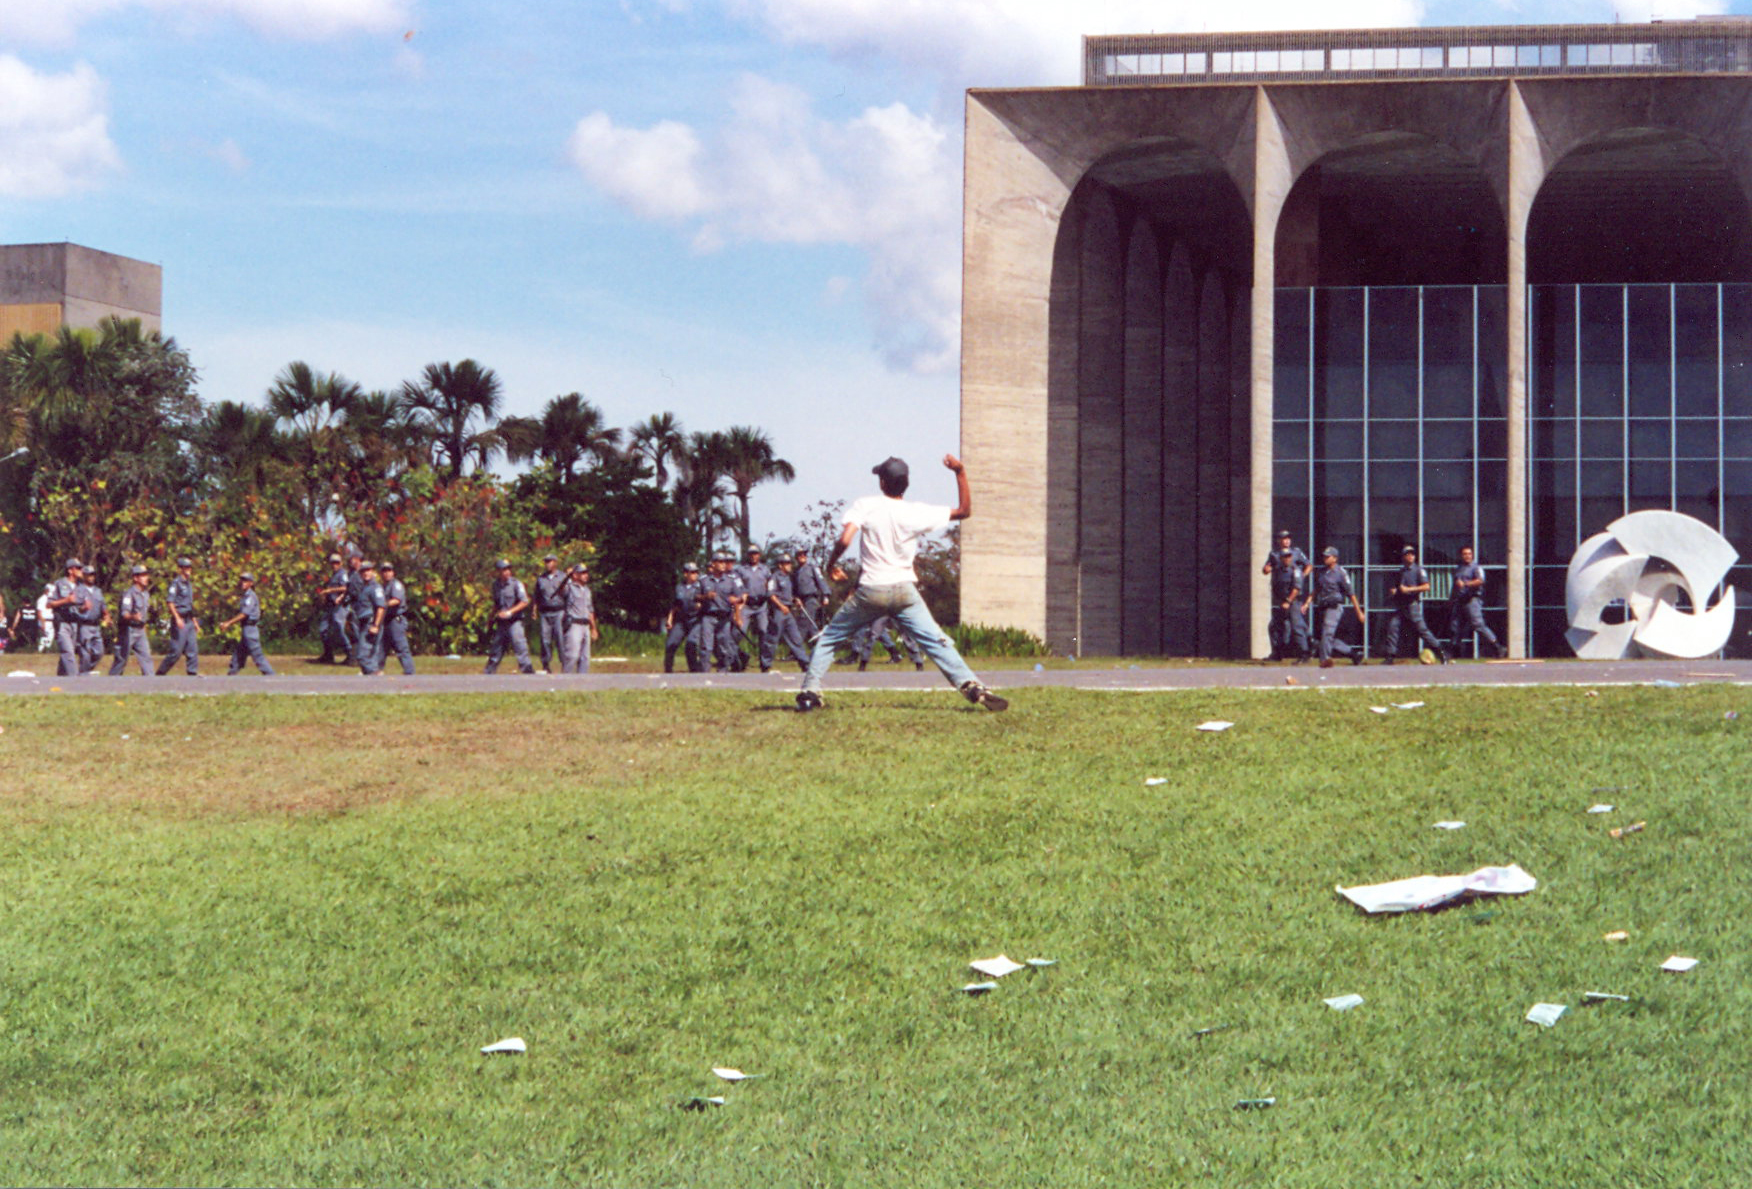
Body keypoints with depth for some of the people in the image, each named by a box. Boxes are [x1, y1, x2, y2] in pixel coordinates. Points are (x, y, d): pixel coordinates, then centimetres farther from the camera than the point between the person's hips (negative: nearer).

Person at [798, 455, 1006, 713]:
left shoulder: (865, 506, -7)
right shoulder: (917, 512, -3)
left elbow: (844, 539, -17)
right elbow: (964, 511, 4)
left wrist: (831, 564, 2)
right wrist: (960, 472, 6)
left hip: (870, 591, -1)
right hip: (904, 591, 1)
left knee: (828, 639, 14)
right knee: (937, 642, 2)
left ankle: (810, 692, 4)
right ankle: (972, 687, -12)